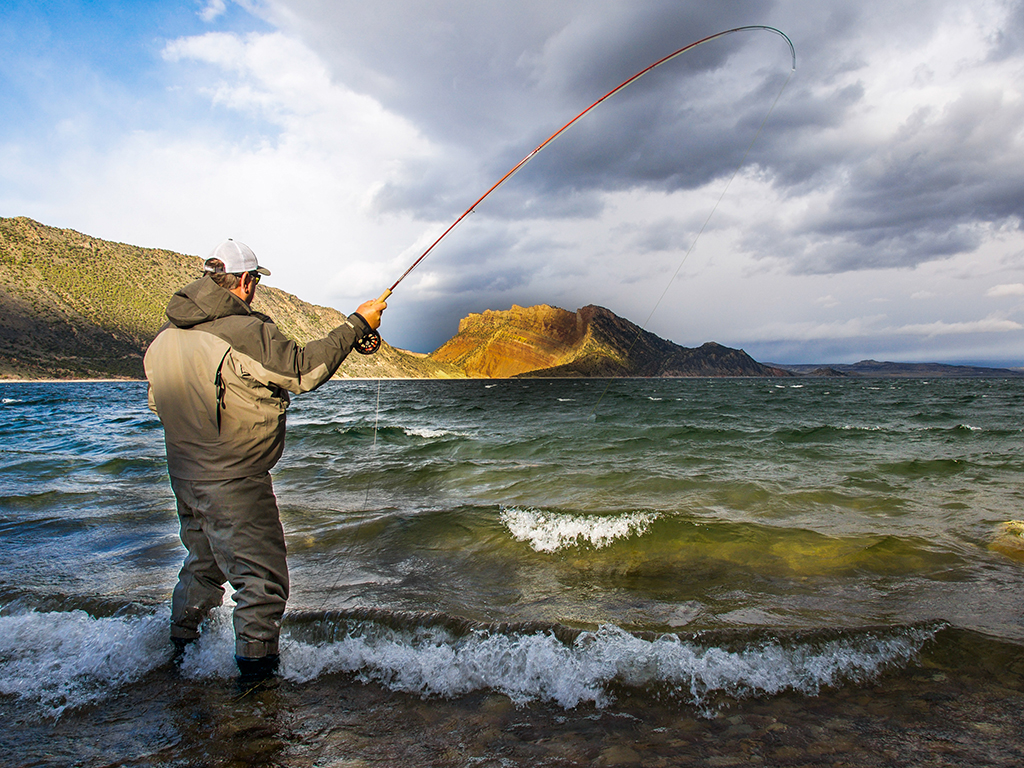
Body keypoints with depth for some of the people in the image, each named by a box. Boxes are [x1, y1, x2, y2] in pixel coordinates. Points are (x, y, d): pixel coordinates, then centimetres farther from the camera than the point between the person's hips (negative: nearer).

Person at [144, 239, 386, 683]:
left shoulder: (164, 338, 5)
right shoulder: (245, 332, -21)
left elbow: (158, 403, 15)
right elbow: (304, 370, -15)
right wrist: (357, 325, -8)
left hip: (184, 476, 9)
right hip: (233, 484, -9)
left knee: (203, 564, 27)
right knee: (262, 579, 2)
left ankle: (179, 651, 42)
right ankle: (256, 672, 8)